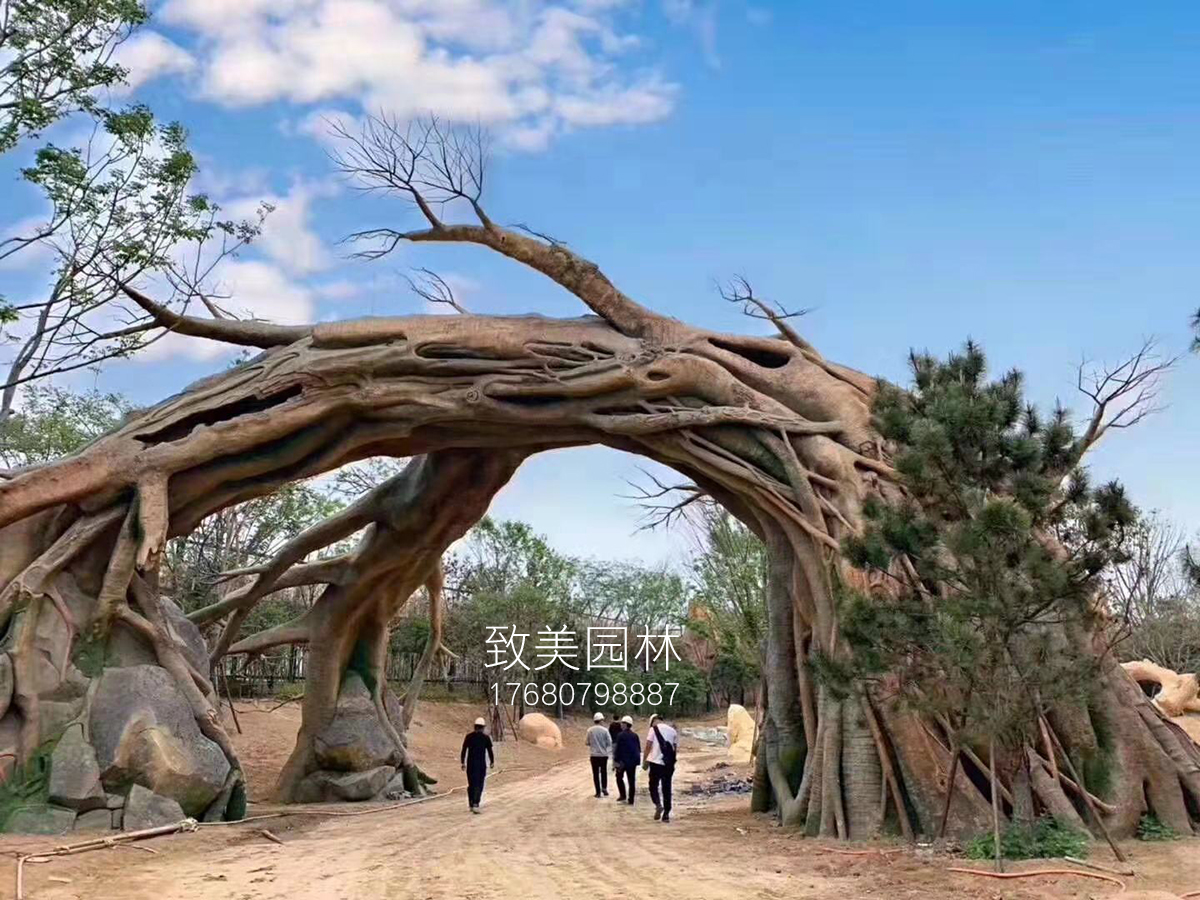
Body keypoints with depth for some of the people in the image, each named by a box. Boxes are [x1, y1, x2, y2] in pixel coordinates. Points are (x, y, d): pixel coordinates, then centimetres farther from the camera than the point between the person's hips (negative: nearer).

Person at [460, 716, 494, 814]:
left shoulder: (468, 736, 1)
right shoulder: (486, 738, -4)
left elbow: (464, 751, 0)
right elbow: (490, 751, -1)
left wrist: (462, 763, 7)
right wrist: (492, 762, 14)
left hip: (470, 763, 2)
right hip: (481, 764, -2)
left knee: (471, 784, 15)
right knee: (479, 785, 1)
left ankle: (471, 805, 20)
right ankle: (475, 805, -16)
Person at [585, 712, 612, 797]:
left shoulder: (590, 730, -5)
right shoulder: (605, 730, -9)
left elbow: (586, 742, -1)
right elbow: (609, 742, -7)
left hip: (594, 755, 0)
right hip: (603, 754, 0)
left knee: (596, 773, 6)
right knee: (604, 772, 16)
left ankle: (598, 792, 4)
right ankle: (604, 788, 4)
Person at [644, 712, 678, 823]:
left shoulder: (653, 729, -2)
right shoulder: (673, 731, 10)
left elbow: (648, 746, -8)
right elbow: (676, 748, 9)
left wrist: (645, 760, -1)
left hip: (655, 762, -4)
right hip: (669, 764, 4)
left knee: (653, 786, 8)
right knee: (667, 788, 9)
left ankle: (658, 804, -17)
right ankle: (666, 814, 7)